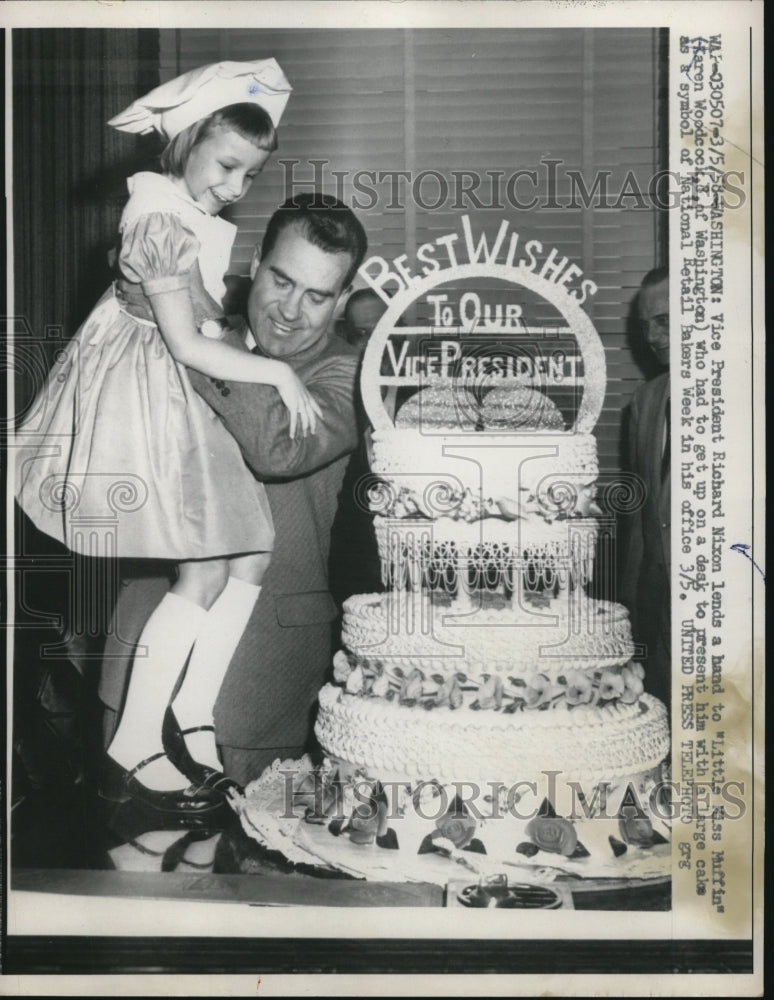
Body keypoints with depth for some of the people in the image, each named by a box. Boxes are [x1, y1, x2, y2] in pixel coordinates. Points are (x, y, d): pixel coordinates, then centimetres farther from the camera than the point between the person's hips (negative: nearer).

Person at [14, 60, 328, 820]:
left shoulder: (201, 225, 12)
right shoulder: (162, 224, -17)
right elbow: (187, 344, -20)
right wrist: (278, 373, -16)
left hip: (195, 406, 9)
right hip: (148, 406, -9)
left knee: (252, 553, 5)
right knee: (204, 573, -8)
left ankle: (192, 712, 16)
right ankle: (136, 742, 5)